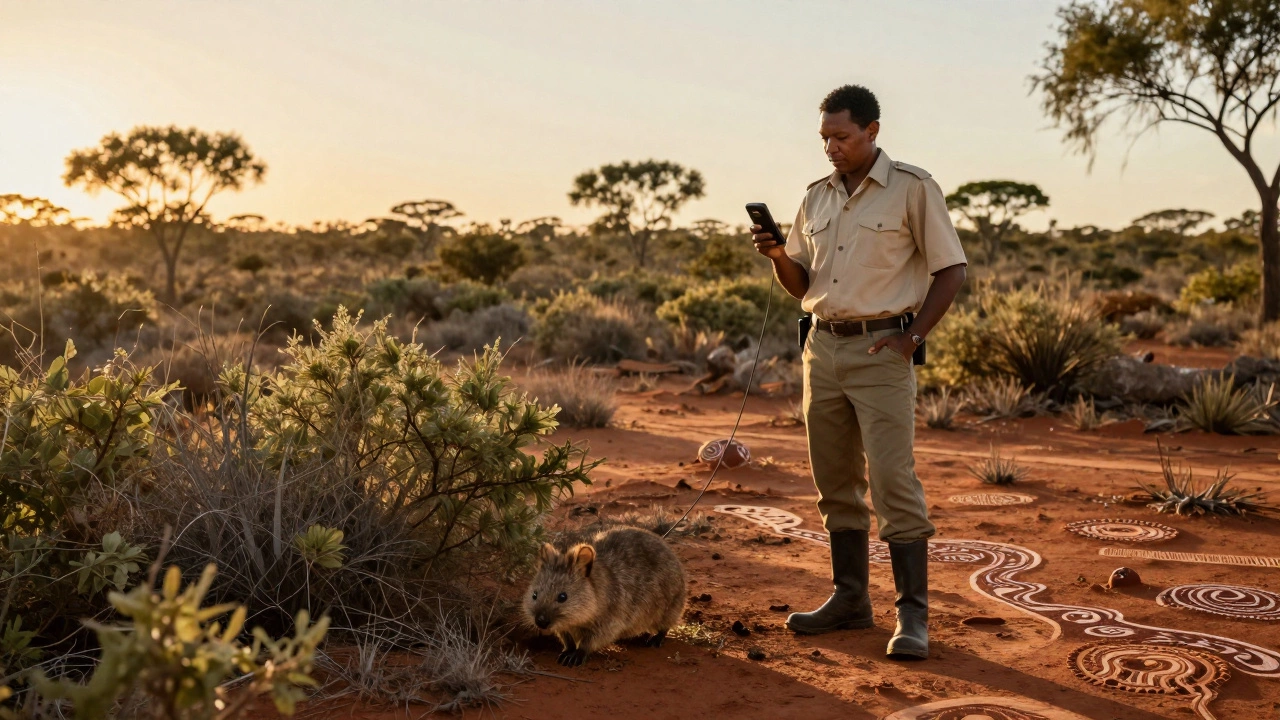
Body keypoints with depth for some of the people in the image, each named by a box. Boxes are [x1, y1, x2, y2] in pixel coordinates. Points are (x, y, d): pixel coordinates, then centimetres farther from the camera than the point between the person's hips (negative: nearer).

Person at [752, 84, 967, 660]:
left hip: (881, 349, -6)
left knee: (893, 481, -9)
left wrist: (912, 336, -10)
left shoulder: (912, 188, -3)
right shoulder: (818, 197, 13)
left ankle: (912, 615, -2)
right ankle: (849, 599, 21)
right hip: (823, 347, 6)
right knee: (835, 482, 10)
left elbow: (950, 270, -2)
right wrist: (778, 255, -4)